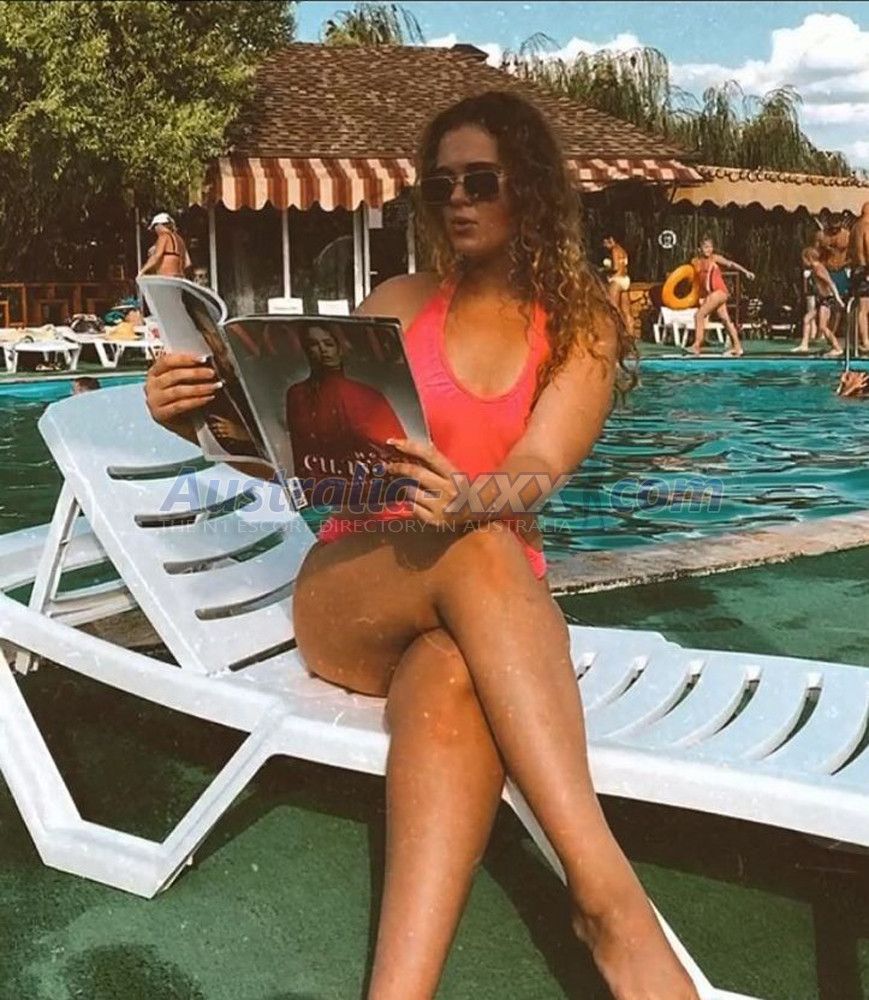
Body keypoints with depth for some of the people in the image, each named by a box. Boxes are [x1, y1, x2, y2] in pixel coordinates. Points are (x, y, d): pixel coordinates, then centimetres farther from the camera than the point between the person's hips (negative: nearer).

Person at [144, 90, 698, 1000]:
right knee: (478, 554, -37)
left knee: (450, 686, -39)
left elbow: (540, 468, -11)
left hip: (495, 602, 0)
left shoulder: (581, 330, 8)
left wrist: (478, 500, -36)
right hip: (349, 592, 0)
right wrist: (199, 417, -11)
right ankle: (609, 898, -45)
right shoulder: (400, 305, 13)